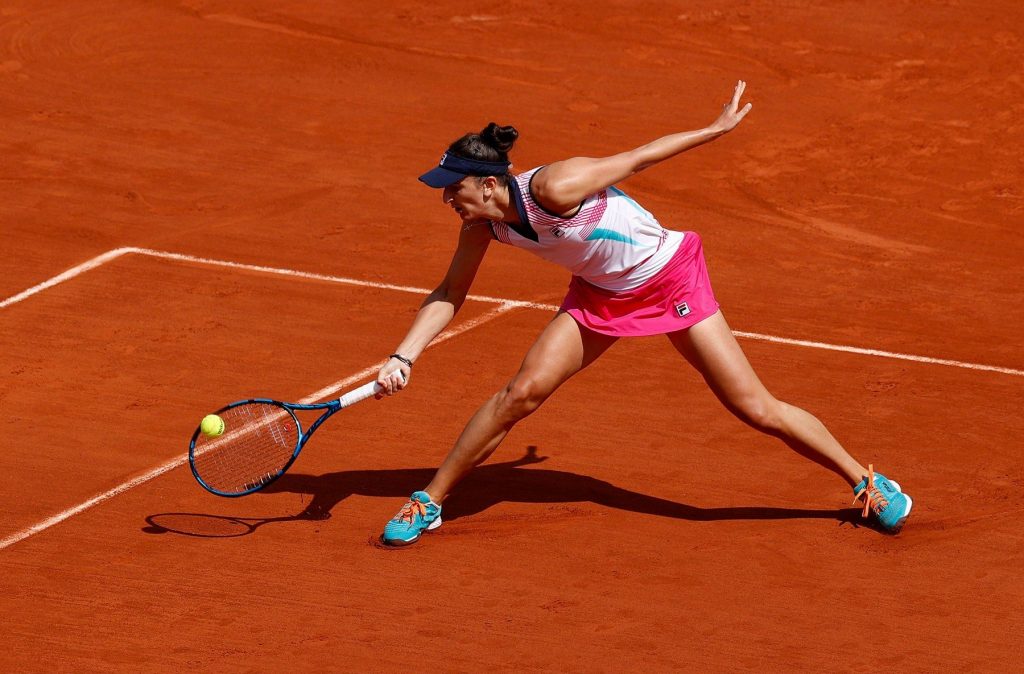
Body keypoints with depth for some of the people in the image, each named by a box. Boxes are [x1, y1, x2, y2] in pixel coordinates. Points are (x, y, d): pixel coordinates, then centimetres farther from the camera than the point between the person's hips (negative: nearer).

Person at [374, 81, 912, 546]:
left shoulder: (553, 189, -34)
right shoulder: (482, 225, -14)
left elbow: (637, 159, -21)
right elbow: (449, 296, -1)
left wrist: (719, 128, -10)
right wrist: (403, 357, -14)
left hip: (671, 280, -5)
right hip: (600, 296, 5)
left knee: (756, 409, -5)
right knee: (523, 391, -11)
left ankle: (865, 481, 13)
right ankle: (429, 501, 2)